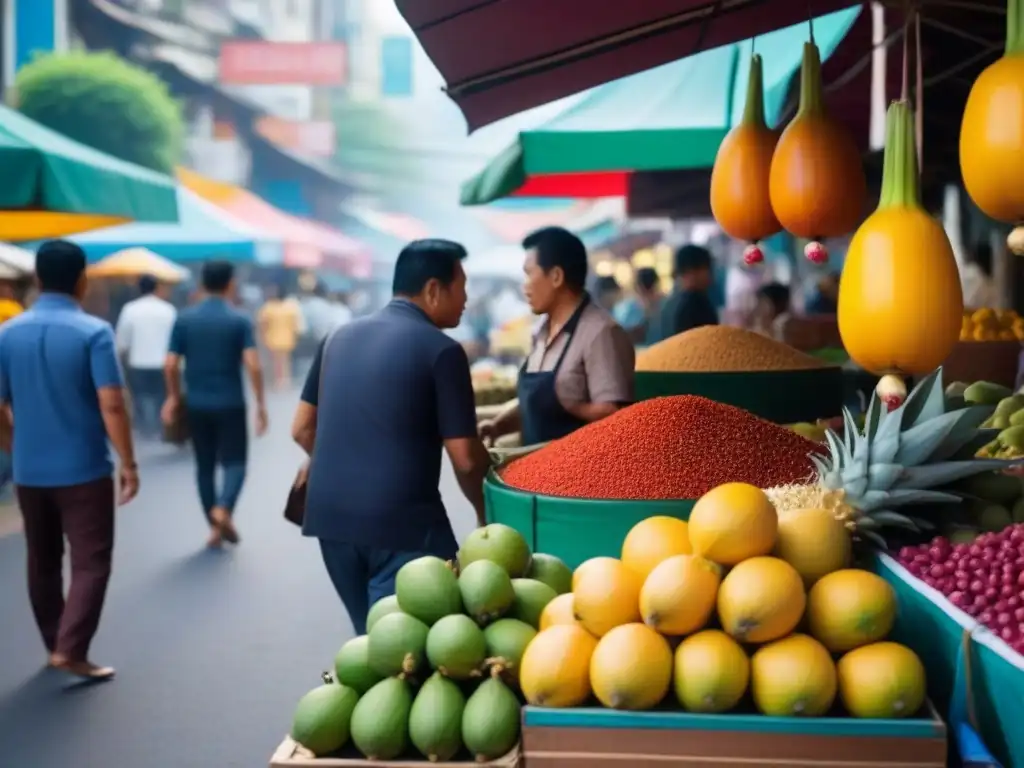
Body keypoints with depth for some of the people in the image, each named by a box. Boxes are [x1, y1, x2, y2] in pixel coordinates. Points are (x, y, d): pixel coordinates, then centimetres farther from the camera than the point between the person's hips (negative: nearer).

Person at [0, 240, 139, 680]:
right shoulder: (94, 332, -13)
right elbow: (111, 405, -19)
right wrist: (128, 463, -12)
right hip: (83, 468, -5)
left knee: (43, 562, 16)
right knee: (90, 562, 1)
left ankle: (54, 645, 26)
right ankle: (71, 651, -7)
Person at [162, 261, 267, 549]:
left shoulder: (184, 319, 1)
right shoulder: (240, 320, -6)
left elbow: (171, 365, 0)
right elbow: (252, 365, -14)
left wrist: (174, 397, 15)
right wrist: (260, 403, -6)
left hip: (196, 404, 3)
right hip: (230, 404, -3)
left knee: (204, 465, 12)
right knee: (234, 461, 5)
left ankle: (215, 527, 14)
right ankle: (223, 509, -21)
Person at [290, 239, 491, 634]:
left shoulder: (340, 336, 11)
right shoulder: (440, 349, -8)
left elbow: (303, 429, 16)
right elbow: (465, 458, -9)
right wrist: (484, 510, 9)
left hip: (330, 514, 7)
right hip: (401, 520, -7)